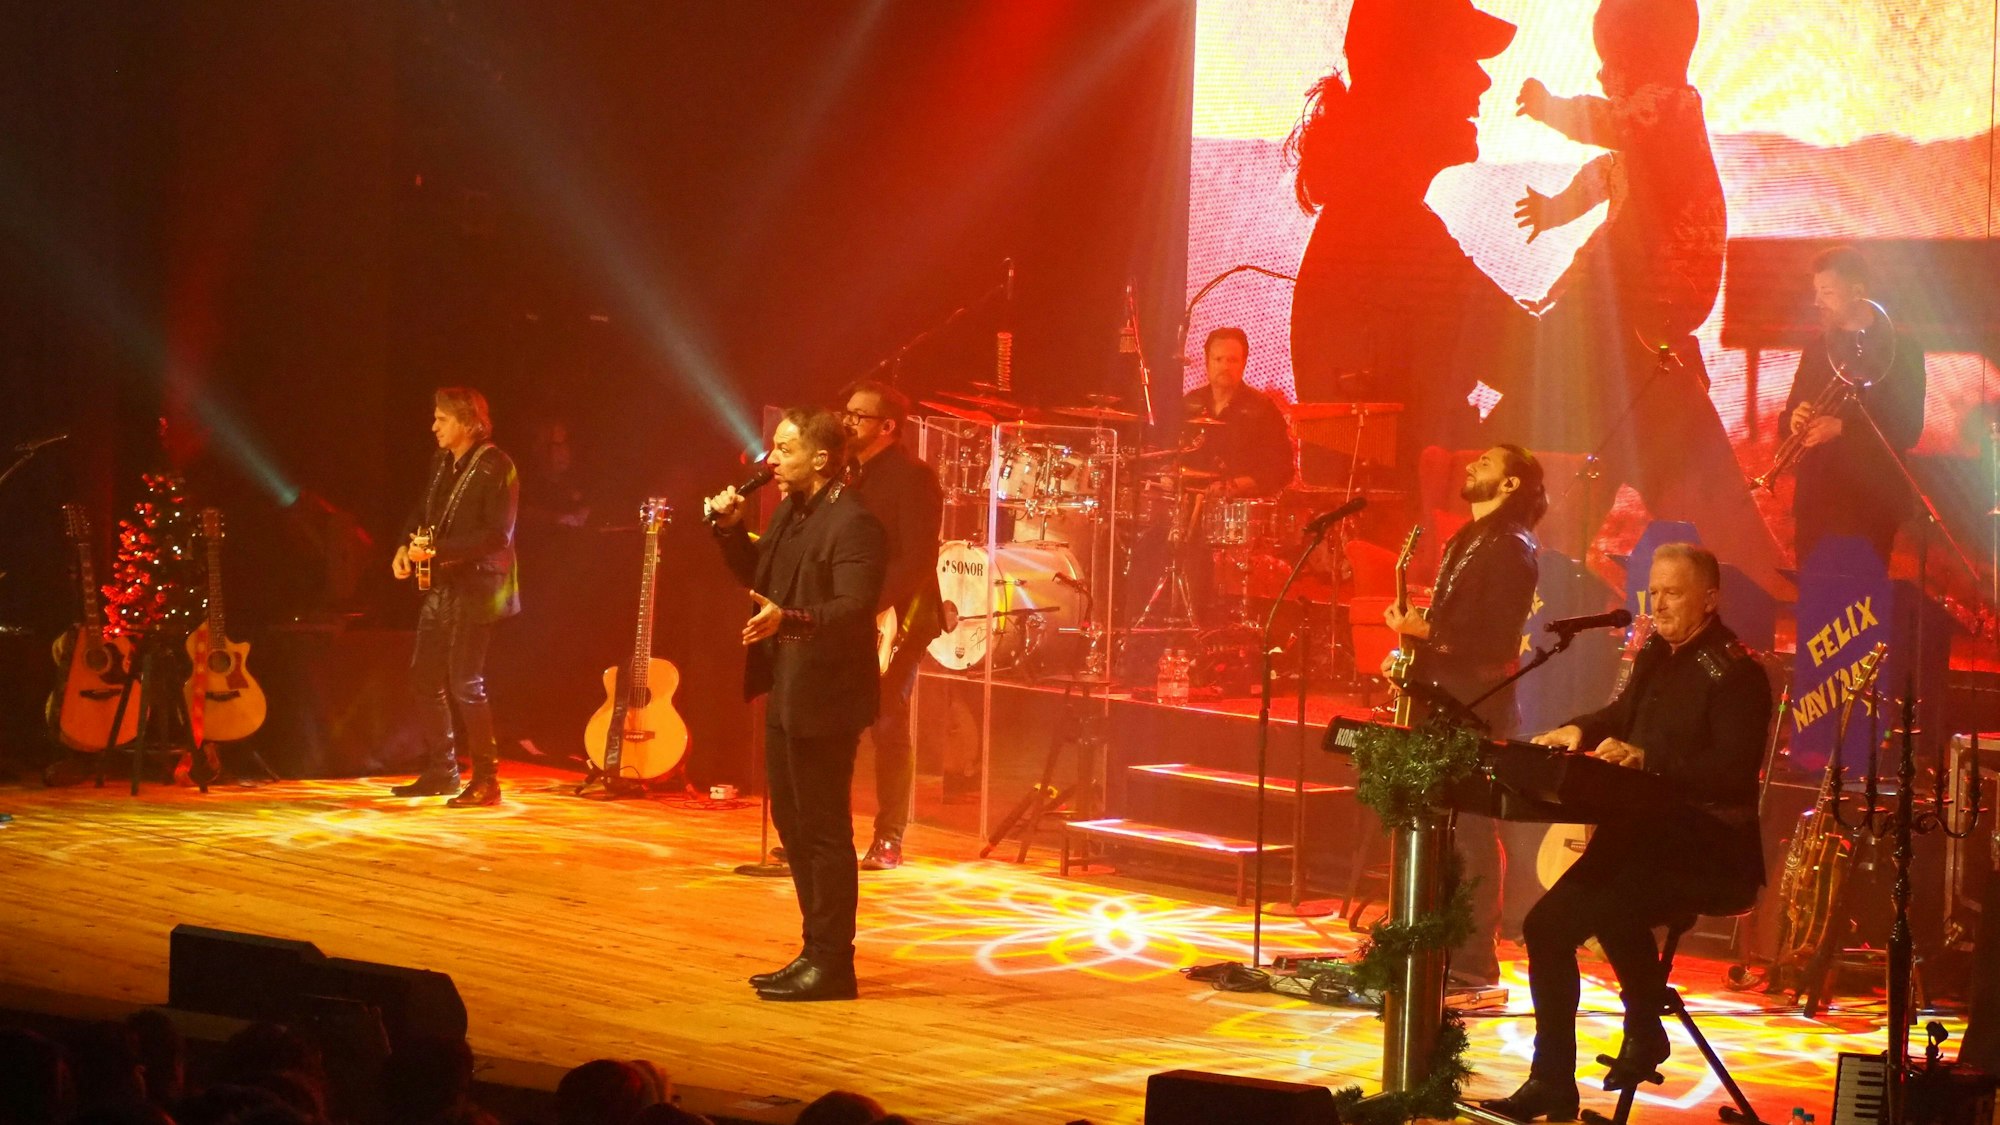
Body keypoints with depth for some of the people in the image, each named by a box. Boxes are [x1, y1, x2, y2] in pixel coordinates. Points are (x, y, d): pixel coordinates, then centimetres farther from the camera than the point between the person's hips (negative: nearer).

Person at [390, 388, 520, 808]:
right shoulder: (444, 465, 12)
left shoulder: (495, 468, -14)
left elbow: (497, 536, -21)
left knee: (465, 685, -10)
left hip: (475, 588, -9)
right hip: (440, 587, 9)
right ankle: (440, 772, 23)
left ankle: (486, 781, -3)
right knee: (425, 678, 12)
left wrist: (437, 551, -25)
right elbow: (422, 512, 25)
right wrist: (406, 546, 5)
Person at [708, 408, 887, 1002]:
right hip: (785, 692, 10)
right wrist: (730, 529, 7)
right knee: (793, 823, 16)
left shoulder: (853, 524, -18)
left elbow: (854, 609, -27)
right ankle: (817, 951, 25)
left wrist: (788, 619, -41)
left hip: (824, 698, -10)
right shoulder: (790, 512, 12)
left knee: (824, 831, -4)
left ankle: (831, 964, 4)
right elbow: (757, 577, 23)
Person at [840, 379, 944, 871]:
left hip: (894, 622, -7)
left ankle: (889, 842, -1)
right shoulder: (849, 475, 16)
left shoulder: (913, 478, -9)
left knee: (888, 728, -6)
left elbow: (919, 559, -17)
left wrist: (878, 609, -24)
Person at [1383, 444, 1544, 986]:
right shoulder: (1466, 542, 20)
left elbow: (1497, 638, -19)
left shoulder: (1511, 549, -10)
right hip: (1440, 703, 9)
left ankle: (1474, 958, -5)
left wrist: (1424, 630, -19)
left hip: (1477, 709, -9)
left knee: (1471, 831, -8)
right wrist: (1412, 645, 9)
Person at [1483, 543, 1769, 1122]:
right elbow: (1622, 716, 28)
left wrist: (1646, 760, -31)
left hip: (1706, 851, -8)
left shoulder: (1736, 671, -12)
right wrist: (1580, 731, 5)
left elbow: (1732, 772, -21)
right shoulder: (1659, 655, 15)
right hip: (1645, 833, 8)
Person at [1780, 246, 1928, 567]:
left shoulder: (1900, 350, -3)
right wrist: (1794, 420, -6)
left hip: (1870, 504, -5)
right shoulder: (1817, 348, 14)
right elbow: (1790, 416, 18)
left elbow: (1908, 431, -10)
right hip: (1815, 501, 5)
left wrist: (1841, 428, -21)